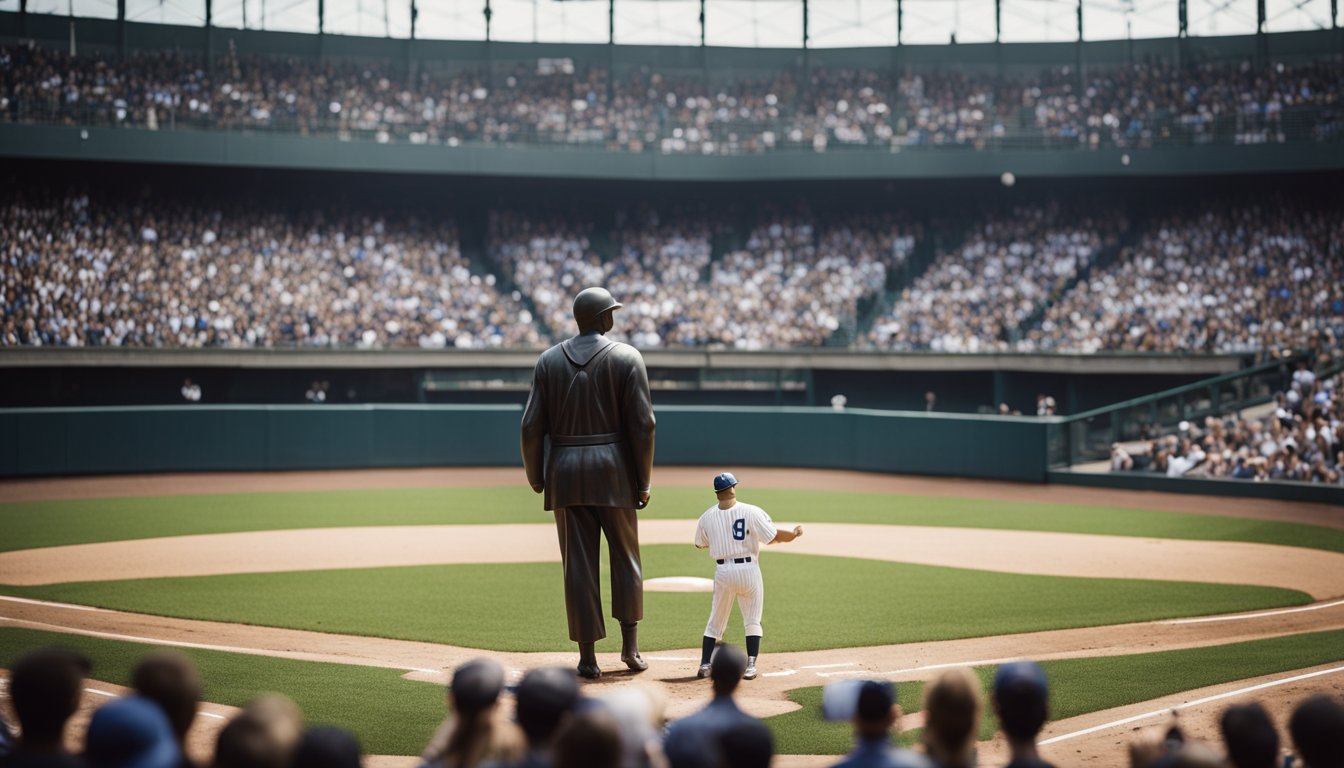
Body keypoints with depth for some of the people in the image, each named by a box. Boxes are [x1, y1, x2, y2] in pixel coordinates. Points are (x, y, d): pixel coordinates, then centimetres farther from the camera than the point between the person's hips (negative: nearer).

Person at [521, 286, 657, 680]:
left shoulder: (549, 360, 4)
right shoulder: (627, 357, -3)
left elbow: (532, 426, 1)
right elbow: (642, 424, -8)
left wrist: (535, 477, 12)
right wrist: (643, 480, 0)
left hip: (564, 471, 2)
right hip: (613, 470, -2)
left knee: (578, 564, 4)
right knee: (625, 556, 13)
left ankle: (588, 657, 5)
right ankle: (630, 645, 11)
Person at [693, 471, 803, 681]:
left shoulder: (707, 517, 0)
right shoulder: (751, 512, -10)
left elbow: (700, 544, 15)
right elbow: (773, 538, -11)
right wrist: (795, 533, 6)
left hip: (723, 571, 2)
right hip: (748, 569, -2)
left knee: (715, 622, 14)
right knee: (752, 622, 10)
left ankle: (705, 665, 10)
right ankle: (750, 666, 2)